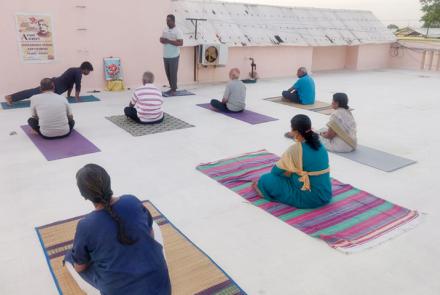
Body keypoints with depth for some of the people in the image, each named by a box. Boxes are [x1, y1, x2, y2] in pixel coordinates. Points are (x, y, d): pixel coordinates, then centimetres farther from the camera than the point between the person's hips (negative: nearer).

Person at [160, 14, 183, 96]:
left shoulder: (178, 31, -9)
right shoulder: (165, 30, 12)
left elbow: (180, 43, -18)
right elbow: (161, 39, 19)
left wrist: (169, 41, -22)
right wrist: (162, 40, -6)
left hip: (174, 56, -7)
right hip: (165, 56, 7)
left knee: (173, 73, -3)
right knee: (168, 73, 10)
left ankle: (174, 90, 6)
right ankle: (172, 88, 21)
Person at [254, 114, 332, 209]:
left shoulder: (295, 149, -17)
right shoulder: (320, 145, 3)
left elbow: (275, 171, -5)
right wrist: (289, 171, 21)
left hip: (309, 199, -7)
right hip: (326, 195, 8)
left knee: (266, 179, -1)